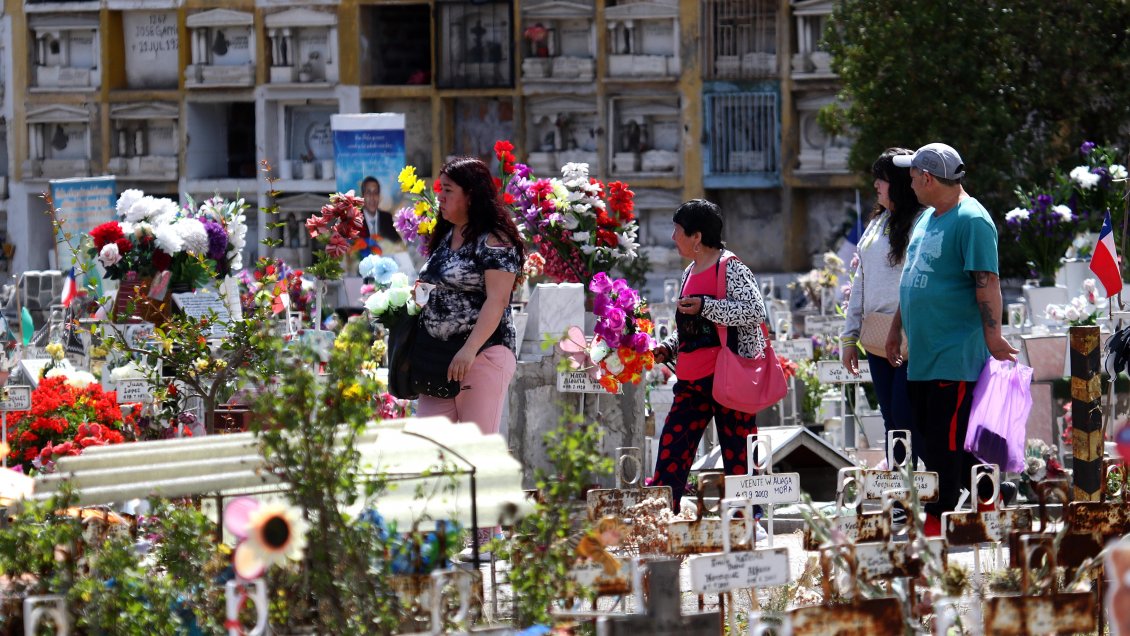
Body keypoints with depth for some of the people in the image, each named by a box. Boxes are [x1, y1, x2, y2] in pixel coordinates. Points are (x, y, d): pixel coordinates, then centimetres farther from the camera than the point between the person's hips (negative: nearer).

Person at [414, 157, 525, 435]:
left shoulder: (493, 241, -9)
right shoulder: (445, 237, 16)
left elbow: (497, 301, -17)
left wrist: (469, 350, -25)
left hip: (483, 354, -8)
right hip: (439, 358, 8)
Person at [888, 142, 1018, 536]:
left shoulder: (971, 221, -14)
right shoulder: (928, 217, 15)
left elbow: (987, 282, -19)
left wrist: (993, 337, -22)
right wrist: (896, 329, 26)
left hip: (955, 355, -10)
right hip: (922, 354, 10)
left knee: (946, 443, -6)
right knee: (931, 436, 12)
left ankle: (938, 520, -2)